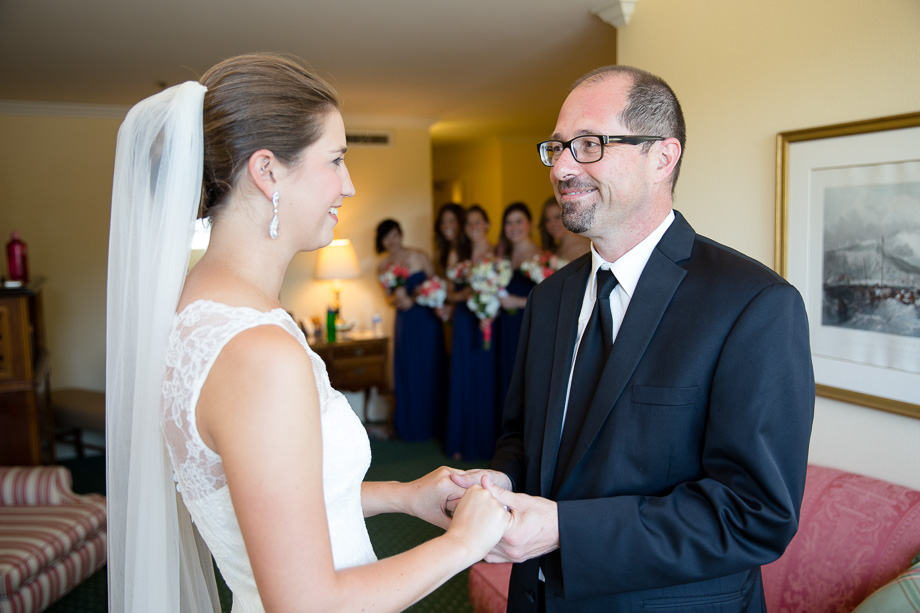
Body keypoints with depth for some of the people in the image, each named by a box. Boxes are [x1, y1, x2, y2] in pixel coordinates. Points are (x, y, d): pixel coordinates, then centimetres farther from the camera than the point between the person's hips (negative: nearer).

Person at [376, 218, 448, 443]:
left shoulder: (419, 256, -8)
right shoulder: (383, 266, 1)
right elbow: (388, 296, 8)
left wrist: (413, 297, -15)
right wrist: (397, 299, -13)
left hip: (426, 318, -2)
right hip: (404, 321, 2)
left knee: (430, 369, 5)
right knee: (408, 371, 6)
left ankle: (433, 423, 20)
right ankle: (411, 426, 21)